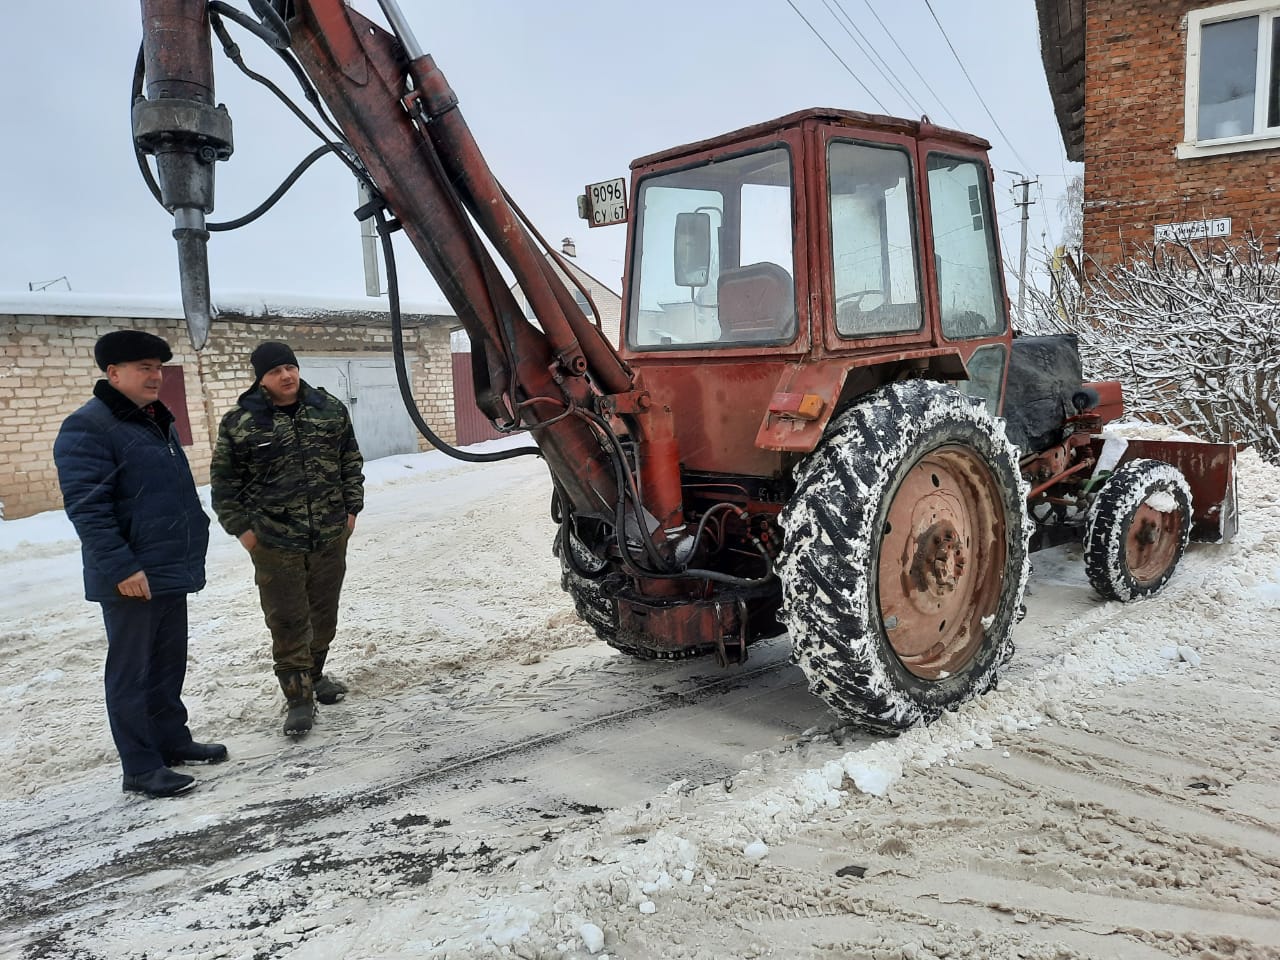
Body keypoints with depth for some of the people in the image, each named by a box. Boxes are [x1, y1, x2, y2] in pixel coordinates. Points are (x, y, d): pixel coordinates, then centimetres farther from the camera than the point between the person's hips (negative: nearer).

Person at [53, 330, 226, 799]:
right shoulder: (88, 427, -14)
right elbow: (86, 506, -21)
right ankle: (141, 768, 9)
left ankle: (172, 739, 31)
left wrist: (195, 537, 22)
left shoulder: (158, 420, 14)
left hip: (172, 570, 9)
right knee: (132, 672, 1)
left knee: (169, 664, 18)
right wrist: (120, 567, -24)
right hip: (132, 578, -9)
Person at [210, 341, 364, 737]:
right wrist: (241, 527, -2)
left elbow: (351, 460, 11)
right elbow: (224, 481, 1)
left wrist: (351, 507, 7)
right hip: (275, 542, -3)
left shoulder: (329, 408, 2)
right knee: (287, 621, 0)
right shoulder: (240, 422, -6)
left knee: (324, 613, 16)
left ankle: (314, 675, 36)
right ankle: (299, 697, 11)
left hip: (331, 536, 3)